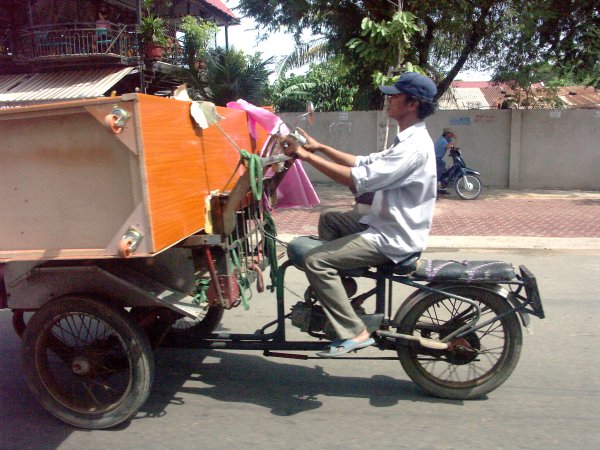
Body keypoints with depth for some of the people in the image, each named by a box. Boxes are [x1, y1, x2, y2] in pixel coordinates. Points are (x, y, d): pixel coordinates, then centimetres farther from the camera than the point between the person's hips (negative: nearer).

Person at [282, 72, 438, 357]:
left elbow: (359, 179, -29)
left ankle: (353, 333, -10)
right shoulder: (409, 140, 11)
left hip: (394, 239, -10)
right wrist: (321, 147, 8)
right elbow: (364, 163, 15)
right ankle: (336, 290, 29)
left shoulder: (414, 146, -23)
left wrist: (308, 156, -23)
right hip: (387, 222, 11)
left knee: (315, 260, -17)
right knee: (329, 220, 22)